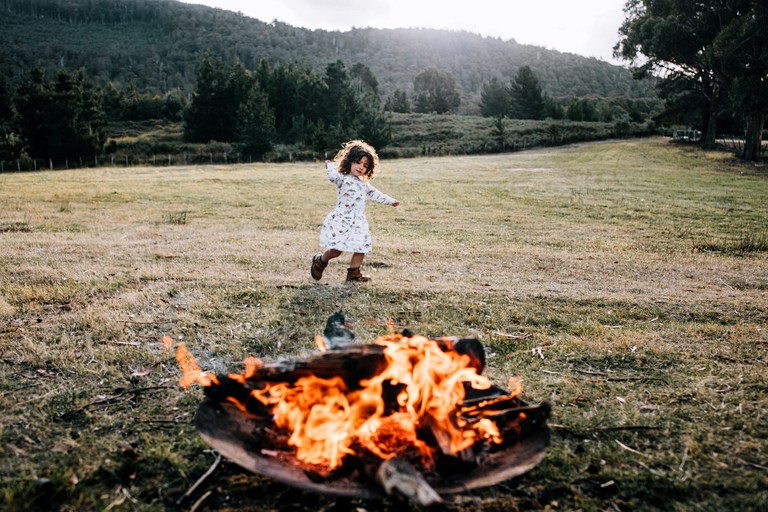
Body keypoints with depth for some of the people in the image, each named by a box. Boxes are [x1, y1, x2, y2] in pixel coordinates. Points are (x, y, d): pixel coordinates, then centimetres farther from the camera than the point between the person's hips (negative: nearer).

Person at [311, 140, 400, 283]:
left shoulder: (364, 185, 16)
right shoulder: (342, 179, -7)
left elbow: (375, 194, 31)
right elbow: (333, 176, -30)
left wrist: (390, 201, 39)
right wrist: (331, 165, -13)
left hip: (358, 223, 7)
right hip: (341, 222, -7)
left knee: (361, 249, 4)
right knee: (336, 250, -9)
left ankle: (353, 274, 17)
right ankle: (319, 261, 18)